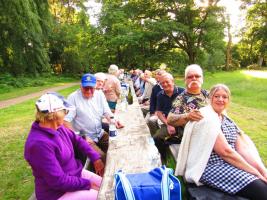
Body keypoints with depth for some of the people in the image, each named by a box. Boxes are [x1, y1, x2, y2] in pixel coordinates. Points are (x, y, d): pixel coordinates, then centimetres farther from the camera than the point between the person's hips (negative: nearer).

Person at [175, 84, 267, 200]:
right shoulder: (206, 117, -13)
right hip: (211, 167, -8)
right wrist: (255, 172, -13)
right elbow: (225, 152, -18)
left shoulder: (227, 120, 14)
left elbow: (242, 148, 7)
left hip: (230, 164, 8)